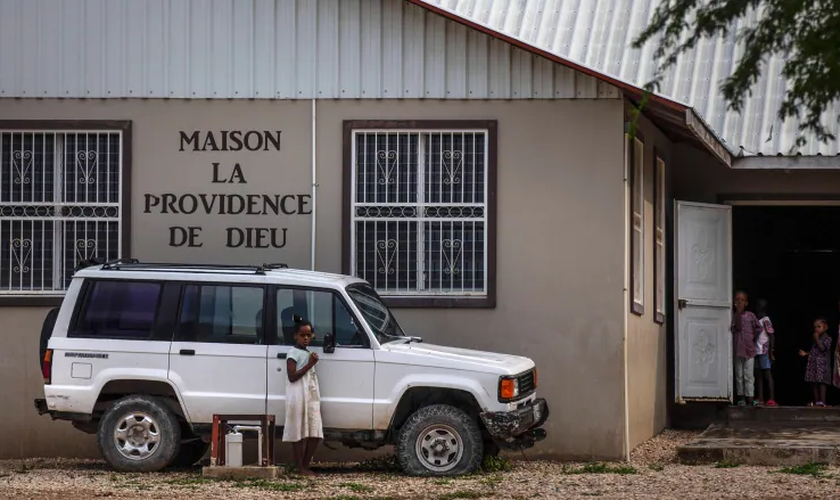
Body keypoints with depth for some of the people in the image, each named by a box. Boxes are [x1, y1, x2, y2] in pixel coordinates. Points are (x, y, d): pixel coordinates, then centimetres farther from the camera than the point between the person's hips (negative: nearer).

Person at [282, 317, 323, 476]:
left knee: (315, 434, 4)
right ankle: (300, 468, -3)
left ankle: (306, 465, 12)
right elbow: (292, 376, -16)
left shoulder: (308, 353, 19)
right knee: (300, 433, -6)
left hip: (312, 397, 8)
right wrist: (309, 364, -17)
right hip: (298, 398, -8)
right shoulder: (293, 353, -7)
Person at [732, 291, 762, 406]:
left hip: (749, 349, 0)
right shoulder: (733, 316, 1)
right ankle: (741, 397, 8)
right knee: (739, 375, 4)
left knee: (749, 375, -3)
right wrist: (738, 313, -14)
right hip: (737, 349, 0)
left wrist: (753, 338, 5)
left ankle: (750, 397, -6)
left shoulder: (750, 316, 5)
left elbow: (758, 328, 13)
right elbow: (736, 328, -13)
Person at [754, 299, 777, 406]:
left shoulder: (765, 320, -5)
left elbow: (772, 336, -10)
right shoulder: (757, 320, 17)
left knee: (768, 374, -10)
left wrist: (771, 352, -16)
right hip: (757, 351, 8)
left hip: (764, 351, -8)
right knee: (758, 375, 6)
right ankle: (760, 399, 7)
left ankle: (771, 400, -14)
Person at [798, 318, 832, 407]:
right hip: (813, 363, 8)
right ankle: (815, 401, 9)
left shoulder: (827, 339, -4)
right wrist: (806, 353, 16)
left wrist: (817, 340, -17)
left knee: (821, 382, -12)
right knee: (813, 383, 6)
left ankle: (822, 401, -15)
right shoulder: (817, 339, 19)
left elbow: (823, 348, -18)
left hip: (822, 364, -8)